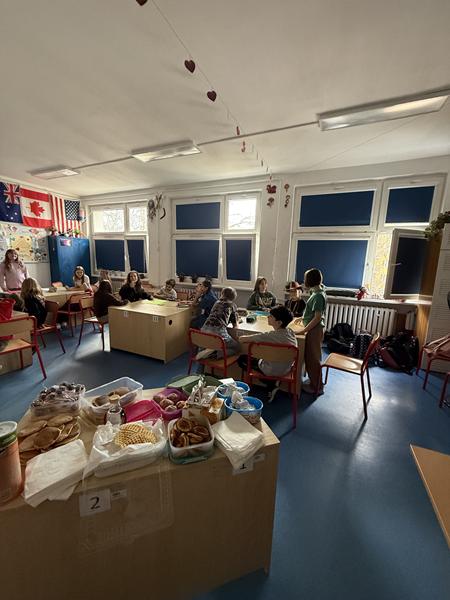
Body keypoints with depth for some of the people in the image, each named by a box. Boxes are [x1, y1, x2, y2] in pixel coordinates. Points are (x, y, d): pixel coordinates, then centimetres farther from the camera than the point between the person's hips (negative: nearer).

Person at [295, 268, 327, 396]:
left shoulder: (318, 296, -21)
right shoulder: (318, 292, 9)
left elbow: (317, 317, -23)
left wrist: (304, 330, -22)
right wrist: (303, 318, 18)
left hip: (314, 330, -9)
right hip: (314, 329, 9)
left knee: (313, 358, 2)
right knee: (310, 357, 19)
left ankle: (317, 387, 17)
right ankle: (314, 381, 34)